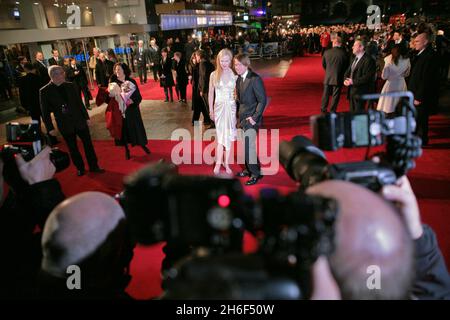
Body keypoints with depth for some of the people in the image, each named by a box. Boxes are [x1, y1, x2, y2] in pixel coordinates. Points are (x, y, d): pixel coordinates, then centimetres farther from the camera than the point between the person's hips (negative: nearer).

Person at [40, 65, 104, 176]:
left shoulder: (71, 86, 0)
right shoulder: (44, 91, -7)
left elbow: (80, 103, 7)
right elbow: (45, 112, -4)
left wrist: (86, 117, 8)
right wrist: (50, 128, -5)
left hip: (79, 121, 2)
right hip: (65, 125, -2)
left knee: (88, 144, 7)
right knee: (72, 148, 11)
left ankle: (93, 166, 22)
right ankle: (80, 168, 28)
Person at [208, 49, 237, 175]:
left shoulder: (234, 75, -2)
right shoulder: (214, 75, 1)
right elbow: (211, 93, 6)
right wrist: (211, 110, 5)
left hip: (231, 107, 0)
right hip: (219, 107, 0)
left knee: (229, 136, 6)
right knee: (221, 136, 0)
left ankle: (226, 163, 17)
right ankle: (218, 163, 10)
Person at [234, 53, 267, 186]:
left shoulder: (255, 79, -15)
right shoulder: (239, 79, 9)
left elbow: (263, 100, -16)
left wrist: (255, 117, -17)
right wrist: (239, 114, 9)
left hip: (251, 118, -8)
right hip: (242, 118, 8)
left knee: (249, 146, -7)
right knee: (245, 145, 14)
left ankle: (256, 173, 7)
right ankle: (249, 169, 29)